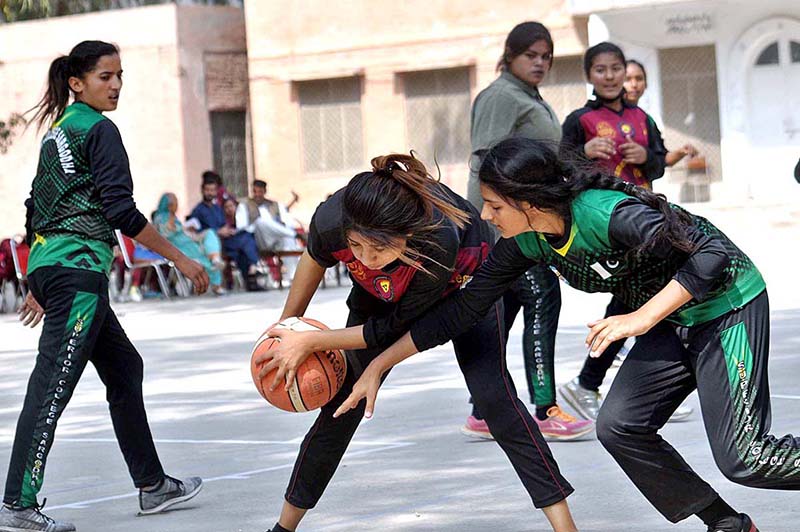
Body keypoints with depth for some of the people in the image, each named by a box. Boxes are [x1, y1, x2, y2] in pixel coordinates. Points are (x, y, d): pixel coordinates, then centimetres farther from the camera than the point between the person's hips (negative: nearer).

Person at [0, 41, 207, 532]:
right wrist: (181, 259, -10)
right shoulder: (99, 130, -8)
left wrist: (41, 284, 26)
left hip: (49, 266, 10)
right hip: (78, 269, -10)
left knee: (123, 367, 17)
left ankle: (153, 486, 22)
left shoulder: (57, 132, 19)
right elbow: (121, 211, -15)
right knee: (53, 384, -12)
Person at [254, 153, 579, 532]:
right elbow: (315, 259, -10)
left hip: (461, 278, -3)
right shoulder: (331, 220, -38)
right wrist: (287, 325, 1)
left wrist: (309, 343, -30)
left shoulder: (438, 243, -46)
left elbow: (391, 329, -31)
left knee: (491, 392, -19)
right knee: (344, 401, 3)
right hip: (379, 291, 3)